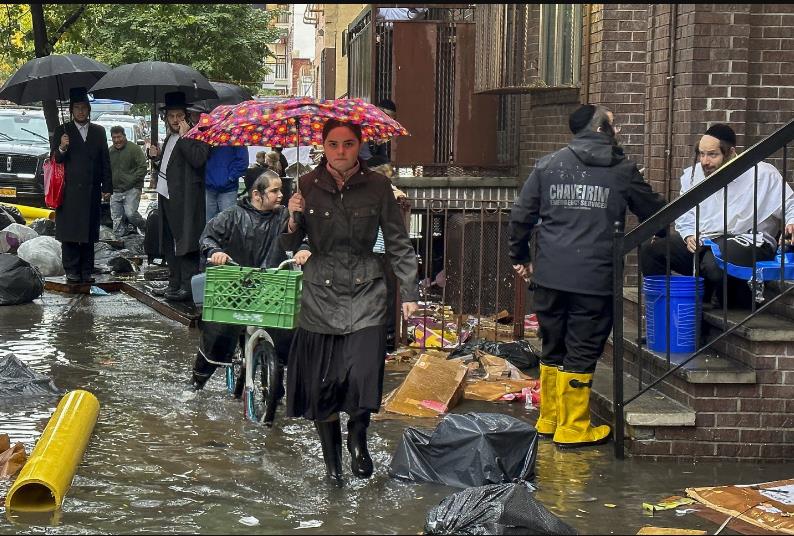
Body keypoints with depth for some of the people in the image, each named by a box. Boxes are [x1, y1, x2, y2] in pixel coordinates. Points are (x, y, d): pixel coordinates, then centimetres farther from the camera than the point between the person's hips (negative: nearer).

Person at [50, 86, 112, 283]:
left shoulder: (98, 132, 14)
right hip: (69, 191, -2)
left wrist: (107, 187, 6)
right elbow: (54, 159, 2)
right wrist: (61, 149, -19)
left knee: (89, 233, 4)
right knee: (69, 232, -4)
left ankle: (86, 271, 8)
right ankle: (71, 271, -1)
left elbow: (105, 161, 13)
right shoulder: (62, 131, 6)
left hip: (91, 191, 3)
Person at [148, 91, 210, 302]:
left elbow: (198, 159, -23)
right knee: (169, 243, 14)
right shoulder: (169, 139, 21)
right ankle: (175, 283, 22)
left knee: (184, 242, -9)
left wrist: (185, 136, -18)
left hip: (184, 199, -9)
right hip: (166, 196, 9)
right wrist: (156, 157, 9)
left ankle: (188, 286, -8)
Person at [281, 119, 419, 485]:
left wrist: (409, 292, 1)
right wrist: (293, 220, -16)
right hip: (320, 293, 1)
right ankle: (331, 459, 22)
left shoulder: (377, 186, -1)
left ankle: (358, 438, 14)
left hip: (365, 292, -1)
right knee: (321, 383, 3)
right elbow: (289, 247, 4)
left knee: (363, 375, -15)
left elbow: (398, 244, 5)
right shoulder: (307, 186, 1)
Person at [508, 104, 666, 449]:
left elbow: (521, 216, 5)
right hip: (595, 278, -3)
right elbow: (654, 212, 15)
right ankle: (572, 429, 9)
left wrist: (520, 256, 19)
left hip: (550, 277, 3)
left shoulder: (548, 165, 6)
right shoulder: (623, 171, 2)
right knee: (582, 353, 4)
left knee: (552, 350, 16)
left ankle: (549, 420, 26)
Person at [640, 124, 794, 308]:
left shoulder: (763, 174, -5)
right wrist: (689, 235, 1)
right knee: (649, 252, -10)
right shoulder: (692, 174, 11)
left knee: (714, 263, -40)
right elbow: (684, 215, 21)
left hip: (748, 240, -6)